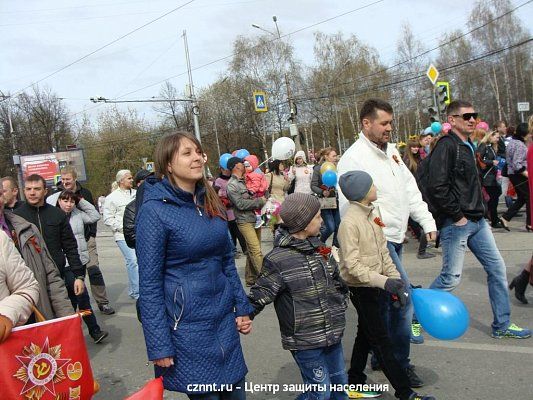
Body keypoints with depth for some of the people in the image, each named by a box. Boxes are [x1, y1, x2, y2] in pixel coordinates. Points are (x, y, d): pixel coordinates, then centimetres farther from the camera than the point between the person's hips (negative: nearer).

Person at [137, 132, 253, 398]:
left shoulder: (210, 202, 5)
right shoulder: (155, 210, -13)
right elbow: (150, 284, -13)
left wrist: (242, 307, 10)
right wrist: (159, 347, -12)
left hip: (225, 318, 6)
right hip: (188, 326, -6)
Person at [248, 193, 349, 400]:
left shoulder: (319, 247, 3)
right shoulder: (277, 260, -19)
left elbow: (336, 281, 16)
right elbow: (259, 296, -13)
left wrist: (341, 304, 9)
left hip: (333, 334, 7)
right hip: (305, 341, -6)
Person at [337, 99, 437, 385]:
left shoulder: (390, 152, 11)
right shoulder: (354, 158, -16)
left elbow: (410, 190, 15)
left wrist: (427, 221, 8)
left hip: (395, 238, 9)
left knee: (386, 299, 17)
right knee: (404, 298, -7)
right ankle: (400, 362, 11)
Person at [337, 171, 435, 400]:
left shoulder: (372, 213, 3)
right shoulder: (350, 222, -23)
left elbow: (383, 250, 6)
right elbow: (353, 265, -24)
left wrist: (395, 278, 0)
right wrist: (385, 282, -28)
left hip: (374, 285, 9)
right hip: (361, 288, -9)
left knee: (366, 334, 19)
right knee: (381, 341, 3)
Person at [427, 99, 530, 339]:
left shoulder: (467, 146, 15)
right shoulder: (446, 146, -14)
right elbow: (437, 187, -24)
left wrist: (478, 210, 13)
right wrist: (457, 215, -18)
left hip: (477, 221, 9)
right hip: (456, 223, -9)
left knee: (497, 268, 12)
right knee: (451, 277, -3)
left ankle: (502, 325, 25)